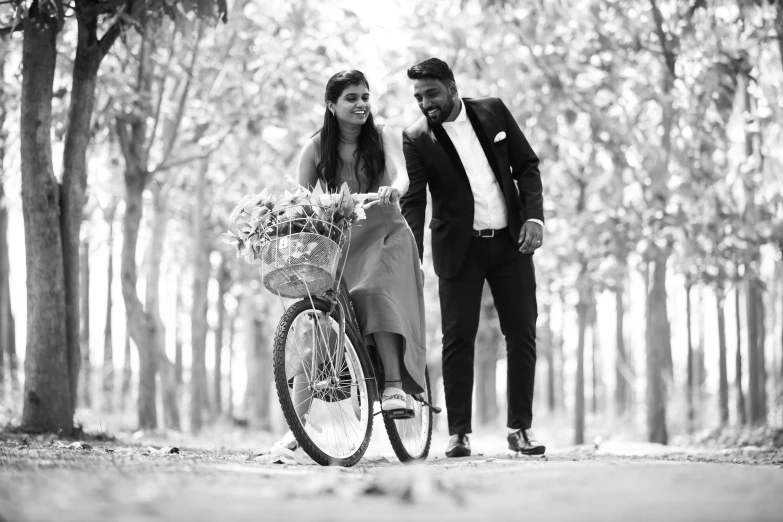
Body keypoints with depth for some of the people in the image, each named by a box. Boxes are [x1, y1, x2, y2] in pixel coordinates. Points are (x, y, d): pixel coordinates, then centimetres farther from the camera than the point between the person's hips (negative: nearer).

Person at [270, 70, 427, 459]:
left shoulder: (384, 137, -2)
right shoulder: (316, 148, -1)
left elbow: (401, 175, -18)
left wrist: (394, 190, -41)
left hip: (384, 236, -1)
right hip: (338, 241, 1)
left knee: (376, 292, -32)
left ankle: (394, 386, -28)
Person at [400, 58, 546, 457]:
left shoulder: (493, 111, 1)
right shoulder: (417, 138, -5)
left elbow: (527, 165, 5)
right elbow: (413, 201, -10)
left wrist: (534, 216, -9)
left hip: (510, 240, 2)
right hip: (459, 247, -2)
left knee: (522, 333, 2)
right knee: (457, 337, -4)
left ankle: (520, 428, 10)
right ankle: (458, 432, 3)